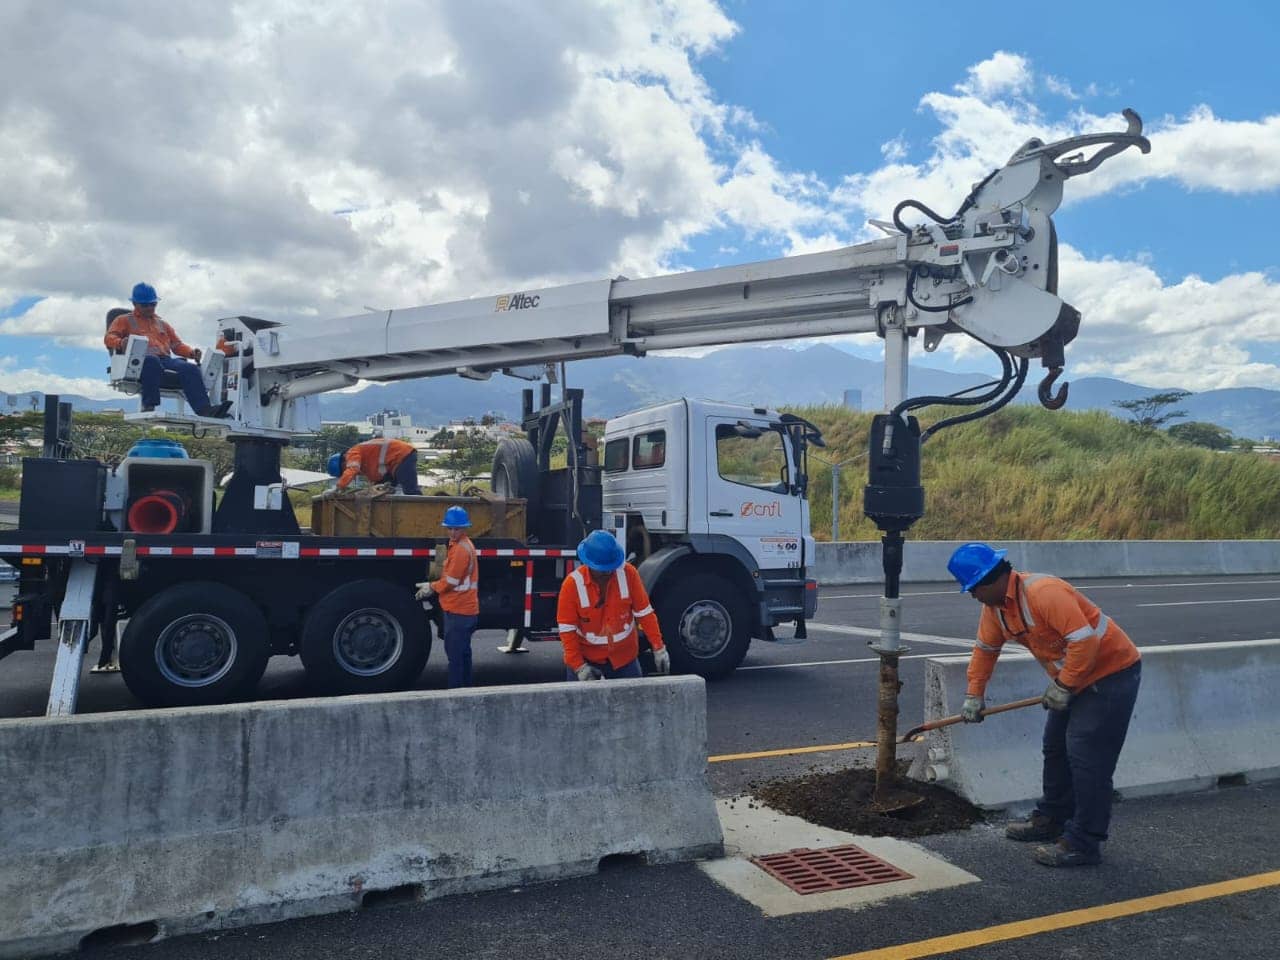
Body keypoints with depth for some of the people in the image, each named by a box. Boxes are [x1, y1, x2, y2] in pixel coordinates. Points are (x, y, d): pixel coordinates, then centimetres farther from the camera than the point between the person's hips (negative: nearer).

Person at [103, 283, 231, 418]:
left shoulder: (162, 324, 37)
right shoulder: (124, 320, 24)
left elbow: (177, 345, 30)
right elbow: (109, 338, 8)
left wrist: (191, 352, 6)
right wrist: (121, 342, -18)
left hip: (165, 359, 4)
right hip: (140, 359, -4)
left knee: (191, 368, -29)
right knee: (152, 361, -43)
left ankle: (204, 409, -49)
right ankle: (149, 405, -47)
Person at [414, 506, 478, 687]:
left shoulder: (462, 548, -18)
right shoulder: (459, 544, 15)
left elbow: (451, 581, -17)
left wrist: (432, 588, -1)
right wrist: (433, 587, 7)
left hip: (458, 611, -11)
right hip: (464, 609, 11)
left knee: (455, 655, -6)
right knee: (462, 653, 17)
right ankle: (465, 689, 25)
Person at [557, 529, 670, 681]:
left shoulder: (628, 573, -13)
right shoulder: (572, 583, -18)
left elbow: (644, 613, -6)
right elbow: (567, 629, -12)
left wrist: (658, 648, -9)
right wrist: (579, 667, -15)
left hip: (624, 656, 2)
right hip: (586, 658, -1)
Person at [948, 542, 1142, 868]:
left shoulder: (1043, 592, -30)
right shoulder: (995, 605, 0)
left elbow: (1085, 640, -33)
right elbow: (985, 649, 13)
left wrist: (1062, 686, -24)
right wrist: (974, 695, 11)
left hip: (1112, 672, -10)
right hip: (1073, 679, 10)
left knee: (1087, 757, -10)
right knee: (1056, 749, 18)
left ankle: (1083, 843, -1)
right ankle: (1051, 819, 33)